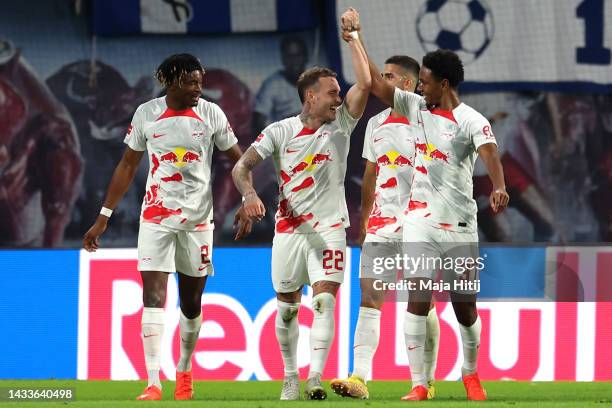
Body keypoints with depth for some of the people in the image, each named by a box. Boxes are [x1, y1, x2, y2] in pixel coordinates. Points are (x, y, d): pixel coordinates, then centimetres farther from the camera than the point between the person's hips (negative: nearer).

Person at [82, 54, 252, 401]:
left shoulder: (211, 114, -1)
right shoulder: (146, 114, -1)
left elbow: (238, 160, 6)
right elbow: (128, 167, 7)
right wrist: (104, 218, 7)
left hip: (198, 218, 1)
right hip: (156, 216, -1)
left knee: (192, 302, 9)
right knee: (153, 295, -13)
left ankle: (185, 370, 32)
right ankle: (153, 383, -17)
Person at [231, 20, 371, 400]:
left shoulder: (341, 124, 0)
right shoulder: (280, 132, 0)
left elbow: (365, 84, -11)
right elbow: (242, 166, -3)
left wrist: (353, 36, -7)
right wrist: (250, 194, -23)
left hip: (329, 229, -1)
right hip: (288, 228, 1)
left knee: (324, 300, -16)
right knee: (287, 306, 8)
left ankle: (316, 376, -21)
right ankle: (290, 376, 22)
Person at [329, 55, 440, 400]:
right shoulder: (376, 124, 14)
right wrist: (363, 219, 19)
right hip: (380, 226, 5)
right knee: (369, 298, -5)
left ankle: (428, 381, 8)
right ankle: (360, 378, -11)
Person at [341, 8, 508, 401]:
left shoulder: (471, 121, -9)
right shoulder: (416, 107, 7)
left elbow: (489, 152, -26)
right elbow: (377, 82, 13)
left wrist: (499, 188, -46)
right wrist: (356, 38, 13)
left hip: (460, 226, -3)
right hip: (421, 221, 3)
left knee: (466, 308, 4)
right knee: (418, 299, -9)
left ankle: (471, 374, 29)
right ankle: (419, 385, -9)